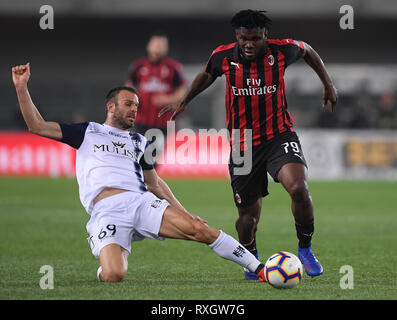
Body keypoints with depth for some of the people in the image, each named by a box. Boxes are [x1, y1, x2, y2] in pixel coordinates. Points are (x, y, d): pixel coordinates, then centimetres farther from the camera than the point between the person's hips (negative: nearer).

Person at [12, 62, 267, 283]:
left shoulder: (139, 142, 28)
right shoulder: (87, 132, 19)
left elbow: (155, 182, 33)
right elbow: (37, 126, 14)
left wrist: (182, 211, 23)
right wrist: (22, 87, 5)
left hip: (141, 201, 3)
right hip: (106, 210, -3)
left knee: (199, 229, -18)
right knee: (113, 276, -28)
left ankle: (259, 269, -12)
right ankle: (105, 265, 10)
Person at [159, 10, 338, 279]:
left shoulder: (282, 50, -11)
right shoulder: (223, 57, -8)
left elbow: (307, 51, 13)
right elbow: (207, 75, 17)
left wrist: (328, 84, 14)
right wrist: (184, 101, 19)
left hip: (279, 135, -1)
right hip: (242, 143, 1)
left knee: (298, 188, -29)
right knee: (248, 215, 4)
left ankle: (305, 248, -6)